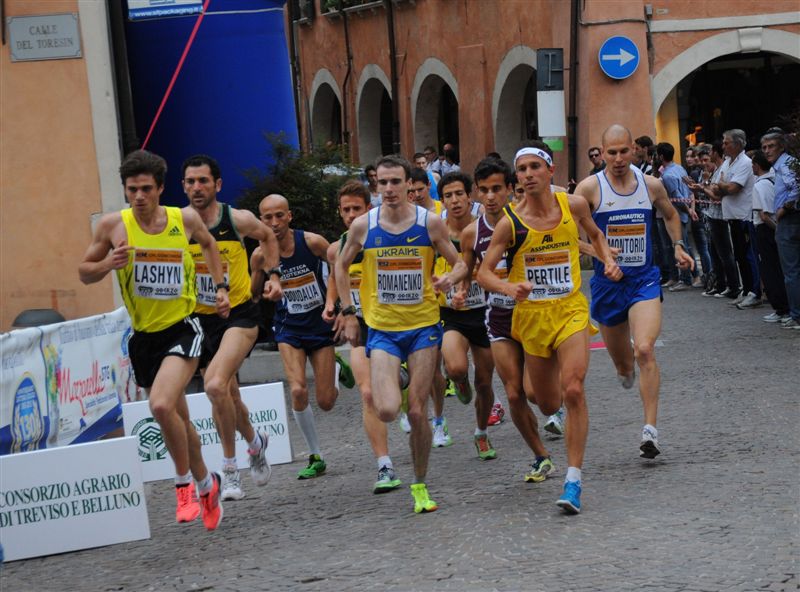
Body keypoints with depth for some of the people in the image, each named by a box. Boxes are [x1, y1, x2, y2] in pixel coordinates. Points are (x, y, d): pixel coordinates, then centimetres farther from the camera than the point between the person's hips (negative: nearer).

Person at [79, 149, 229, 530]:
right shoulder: (113, 225, -6)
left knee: (162, 406, -26)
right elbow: (84, 273, 3)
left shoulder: (185, 220, -4)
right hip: (143, 337, 3)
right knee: (178, 419, 16)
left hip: (182, 330, -3)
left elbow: (208, 243, 19)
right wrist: (107, 263, -17)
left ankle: (185, 483, -4)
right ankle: (206, 485, 38)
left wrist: (220, 287, 12)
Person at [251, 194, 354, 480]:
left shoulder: (312, 242, -16)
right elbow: (253, 294, 5)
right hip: (289, 330, 1)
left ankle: (336, 367, 37)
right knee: (298, 391, -19)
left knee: (326, 402, 0)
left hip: (321, 325, -1)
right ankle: (315, 457, 0)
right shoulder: (260, 255, -11)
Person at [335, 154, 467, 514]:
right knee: (387, 411, -17)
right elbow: (342, 266, 13)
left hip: (423, 326, 0)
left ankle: (420, 485, 17)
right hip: (382, 329, 0)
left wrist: (450, 279, -19)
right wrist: (348, 313, 7)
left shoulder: (430, 223, -5)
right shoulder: (363, 226, -3)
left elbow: (460, 264, 4)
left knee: (417, 412, 0)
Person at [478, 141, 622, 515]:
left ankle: (573, 482, -17)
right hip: (531, 314, 0)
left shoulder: (573, 205, -4)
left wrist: (608, 261, -1)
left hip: (571, 309, 0)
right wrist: (508, 288, -26)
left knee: (573, 390, -20)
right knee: (548, 404, 10)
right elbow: (484, 272, -7)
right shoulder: (510, 223, -11)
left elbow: (595, 235, 17)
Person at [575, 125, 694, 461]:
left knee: (644, 350, -20)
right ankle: (626, 370, 56)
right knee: (620, 357, 15)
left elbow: (670, 214, 22)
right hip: (607, 282, 0)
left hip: (645, 280, 0)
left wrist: (678, 246, 8)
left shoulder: (651, 185, 1)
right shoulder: (590, 187, -8)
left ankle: (650, 430, -21)